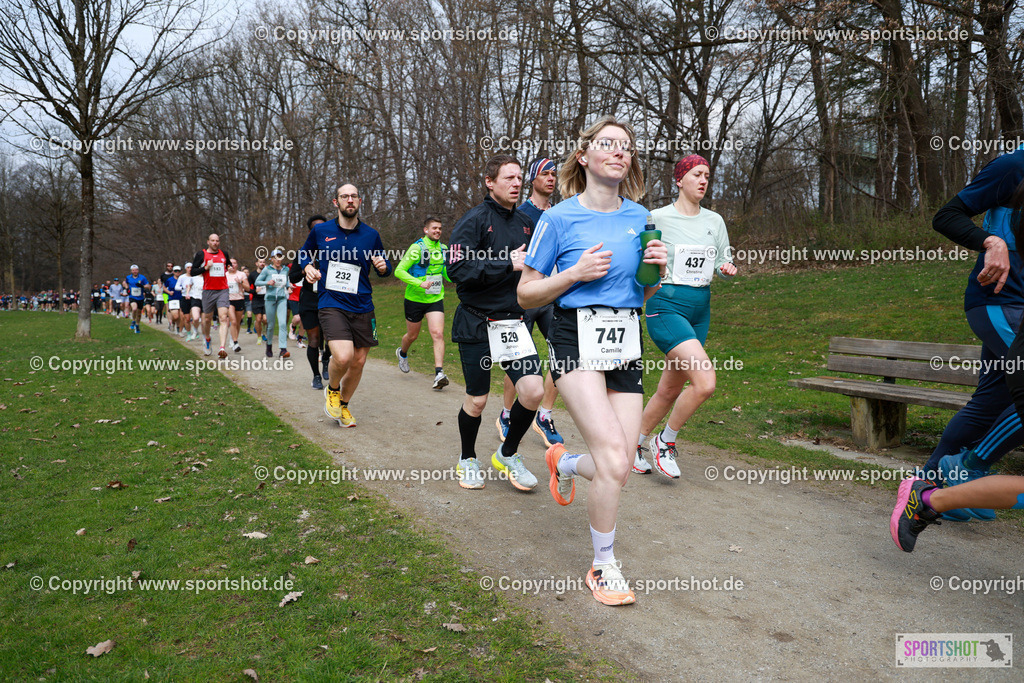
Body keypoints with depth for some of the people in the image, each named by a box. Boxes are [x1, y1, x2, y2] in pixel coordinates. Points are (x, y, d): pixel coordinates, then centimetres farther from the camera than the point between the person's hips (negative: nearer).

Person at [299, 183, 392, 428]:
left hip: (362, 307, 3)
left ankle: (343, 405, 32)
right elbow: (304, 253, 21)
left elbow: (384, 268, 16)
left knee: (358, 362, 7)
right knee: (343, 357, -22)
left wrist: (383, 266, -7)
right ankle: (332, 390, 12)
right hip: (331, 304, -3)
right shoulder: (320, 231, 2)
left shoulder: (371, 235, 5)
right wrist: (308, 267, 0)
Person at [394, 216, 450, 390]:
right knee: (412, 335, 14)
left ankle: (439, 374, -18)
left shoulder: (443, 249, 5)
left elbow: (447, 275, 16)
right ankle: (402, 353, 48)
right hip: (415, 298, -3)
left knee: (438, 334, -15)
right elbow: (399, 271, -15)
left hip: (435, 299, 3)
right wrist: (420, 283, -26)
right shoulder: (417, 248, -12)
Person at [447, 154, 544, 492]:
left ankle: (508, 454, 17)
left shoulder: (526, 222, 10)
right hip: (477, 322, -5)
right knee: (477, 400, 6)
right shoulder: (474, 220, -9)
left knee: (533, 390, -8)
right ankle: (468, 460, 33)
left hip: (514, 321, 5)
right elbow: (458, 269, -20)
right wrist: (508, 264, -21)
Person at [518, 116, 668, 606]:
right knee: (615, 459, -17)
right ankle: (604, 567, 5)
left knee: (618, 467, 2)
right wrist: (575, 273, -14)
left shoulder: (640, 217, 10)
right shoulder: (559, 218, -3)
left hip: (627, 343, 5)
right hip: (577, 339, -5)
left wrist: (656, 270, -3)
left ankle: (564, 463, 37)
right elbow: (526, 295, 0)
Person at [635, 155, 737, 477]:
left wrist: (727, 268, -3)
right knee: (705, 382, -20)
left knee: (670, 389, 9)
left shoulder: (715, 221, 11)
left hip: (700, 309, 6)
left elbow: (723, 260, 19)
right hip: (666, 306, -6)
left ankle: (636, 443, 29)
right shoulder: (657, 218, -5)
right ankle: (665, 441, 2)